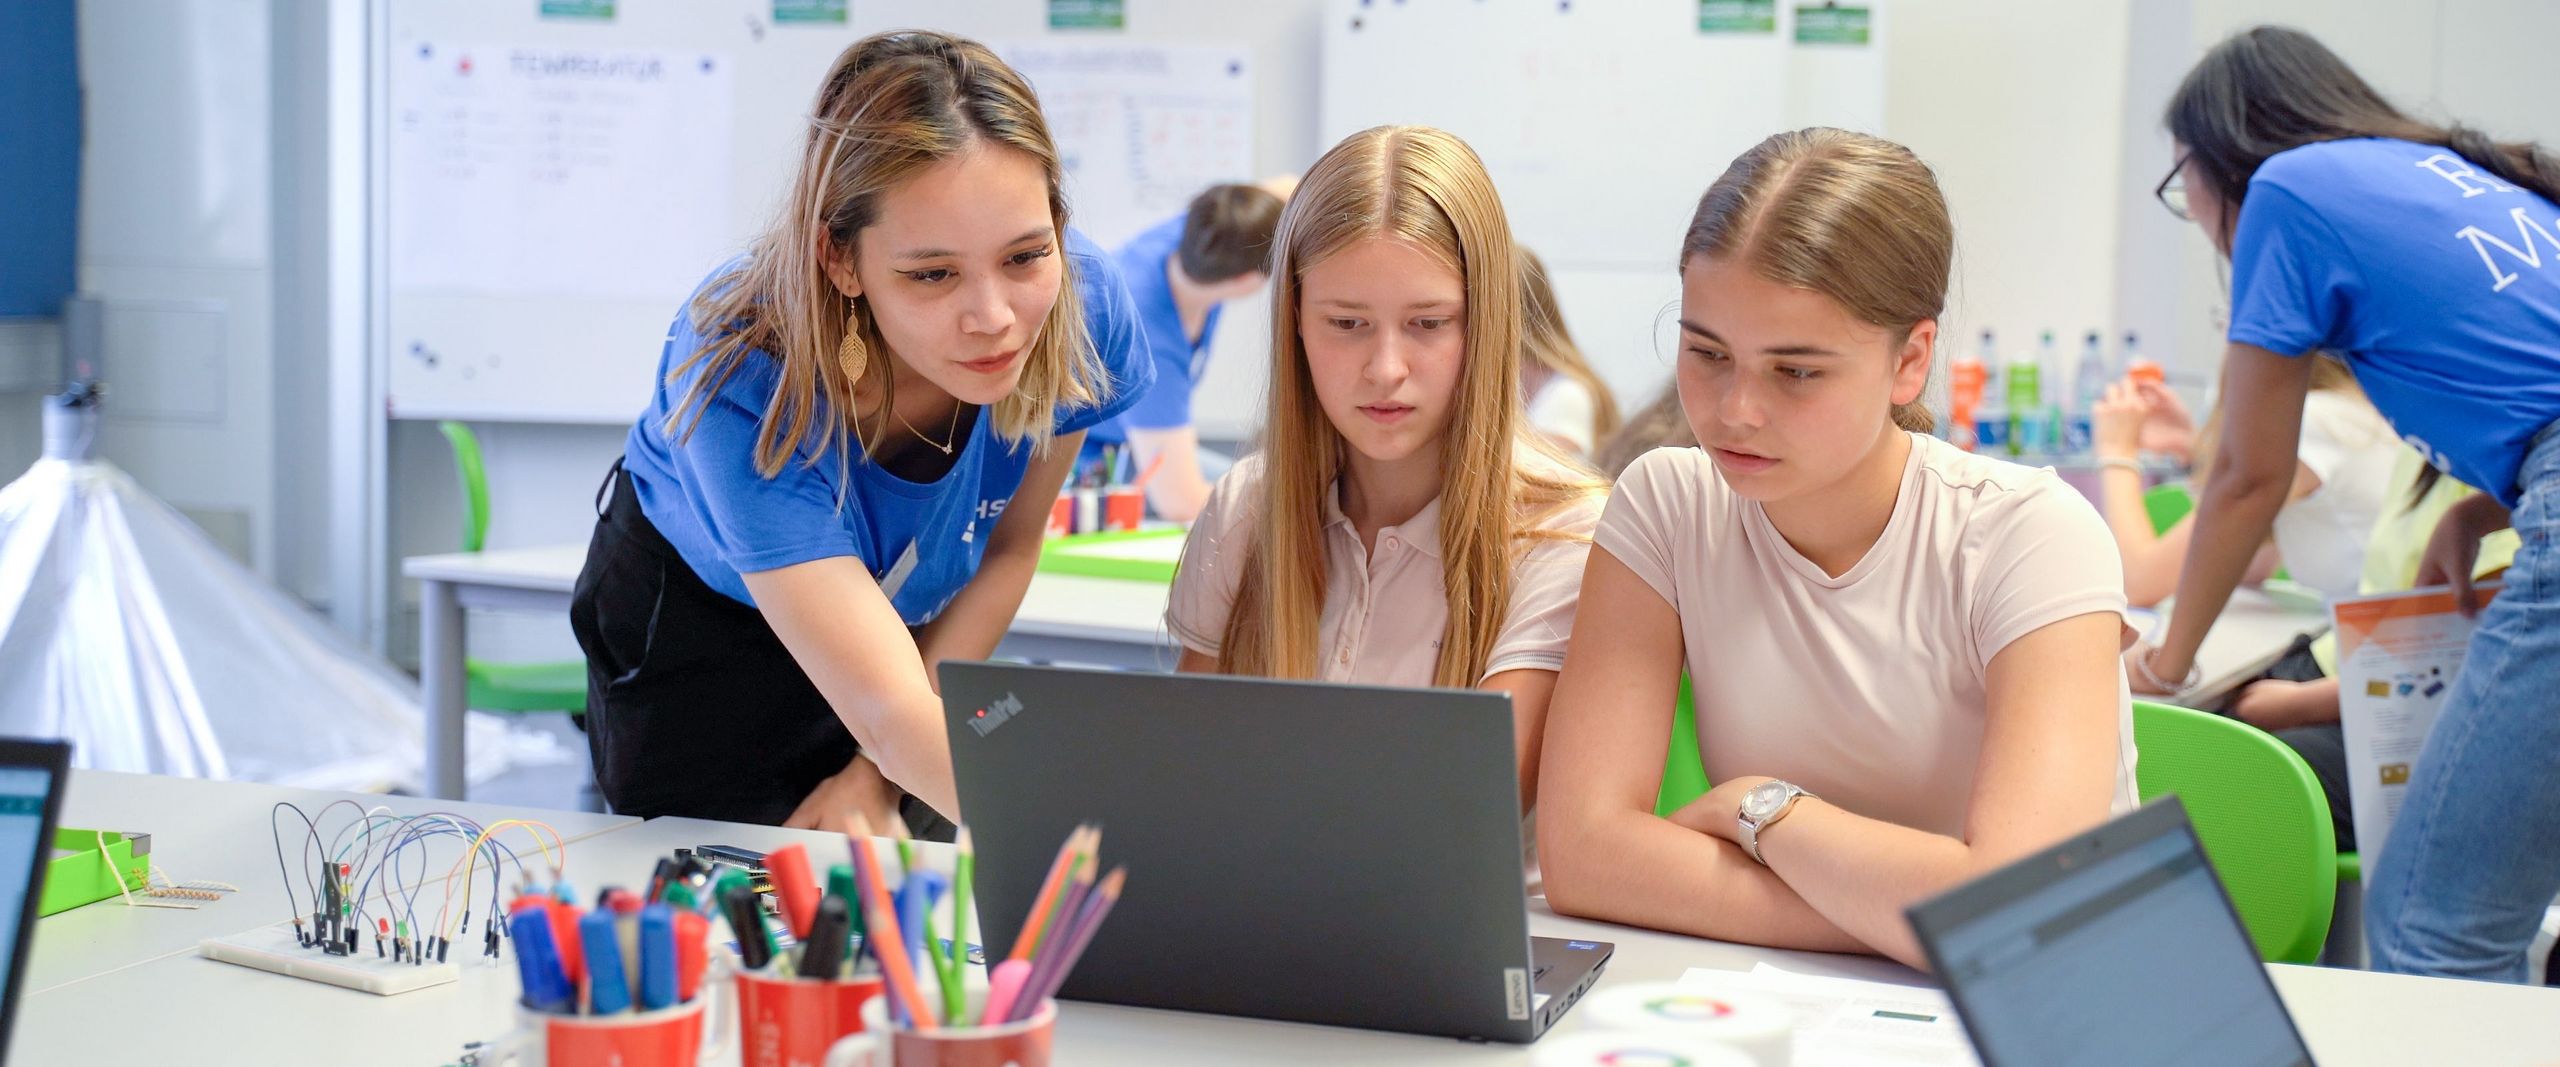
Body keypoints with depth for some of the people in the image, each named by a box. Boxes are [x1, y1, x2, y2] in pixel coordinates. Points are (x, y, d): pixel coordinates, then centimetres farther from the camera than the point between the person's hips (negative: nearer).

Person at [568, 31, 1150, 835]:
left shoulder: (1080, 307, -30)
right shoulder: (746, 382, -42)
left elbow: (1008, 549, -10)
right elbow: (891, 712, -51)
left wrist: (876, 777, -12)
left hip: (907, 611, 3)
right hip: (692, 624, -3)